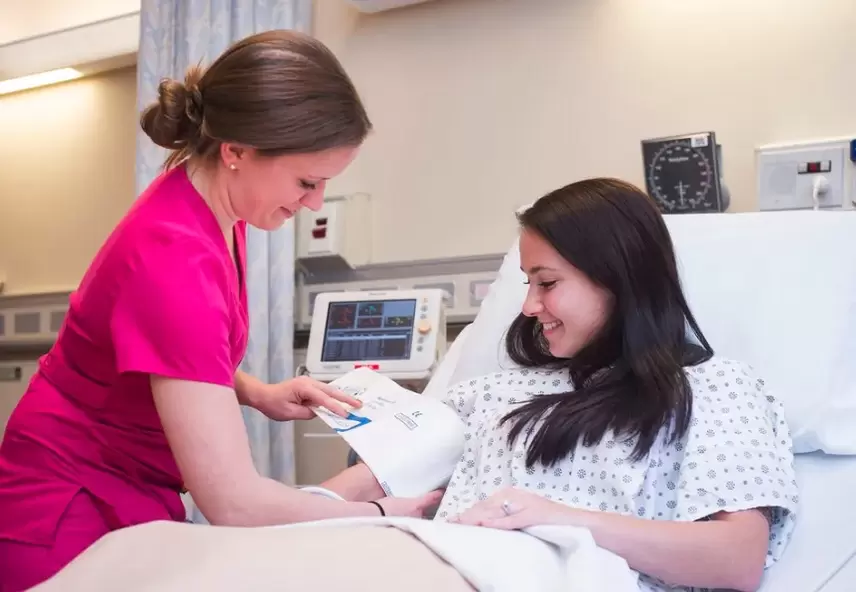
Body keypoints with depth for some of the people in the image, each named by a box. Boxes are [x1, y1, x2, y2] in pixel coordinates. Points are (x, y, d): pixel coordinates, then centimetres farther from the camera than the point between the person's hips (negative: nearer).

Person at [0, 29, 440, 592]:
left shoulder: (212, 207, -4)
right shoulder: (173, 256, -30)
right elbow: (234, 501, -32)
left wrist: (256, 392, -3)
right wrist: (378, 515, -19)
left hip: (135, 502, 8)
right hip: (68, 522, -8)